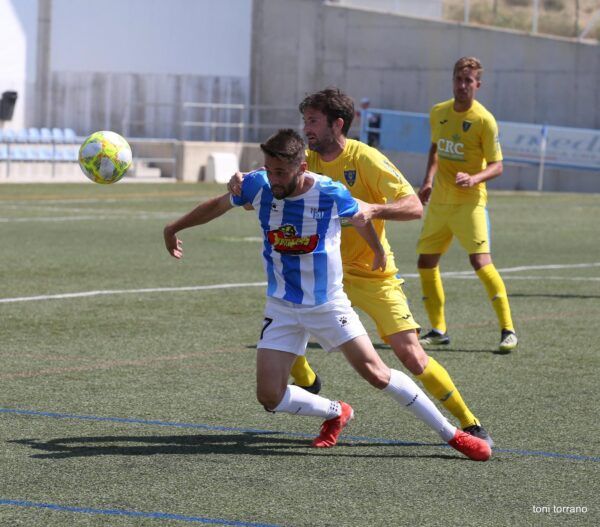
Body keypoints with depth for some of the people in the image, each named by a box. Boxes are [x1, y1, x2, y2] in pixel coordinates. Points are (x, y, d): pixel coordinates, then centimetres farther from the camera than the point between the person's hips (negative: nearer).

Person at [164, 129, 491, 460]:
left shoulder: (332, 194, -18)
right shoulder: (258, 186, -11)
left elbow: (360, 220, 4)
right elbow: (217, 206, 9)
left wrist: (378, 252, 22)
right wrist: (174, 228, 20)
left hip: (329, 305, -3)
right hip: (282, 308, 3)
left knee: (376, 373, -11)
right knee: (270, 397, -7)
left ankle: (452, 434, 1)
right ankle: (337, 413, 22)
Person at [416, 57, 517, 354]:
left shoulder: (484, 120, -12)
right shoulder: (438, 113, 6)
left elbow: (496, 165, -11)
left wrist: (473, 179, -29)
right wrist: (429, 179, 11)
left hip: (469, 202, -6)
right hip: (439, 202, 7)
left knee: (481, 262, -17)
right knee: (426, 263, 7)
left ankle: (508, 331, -11)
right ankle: (438, 330, 20)